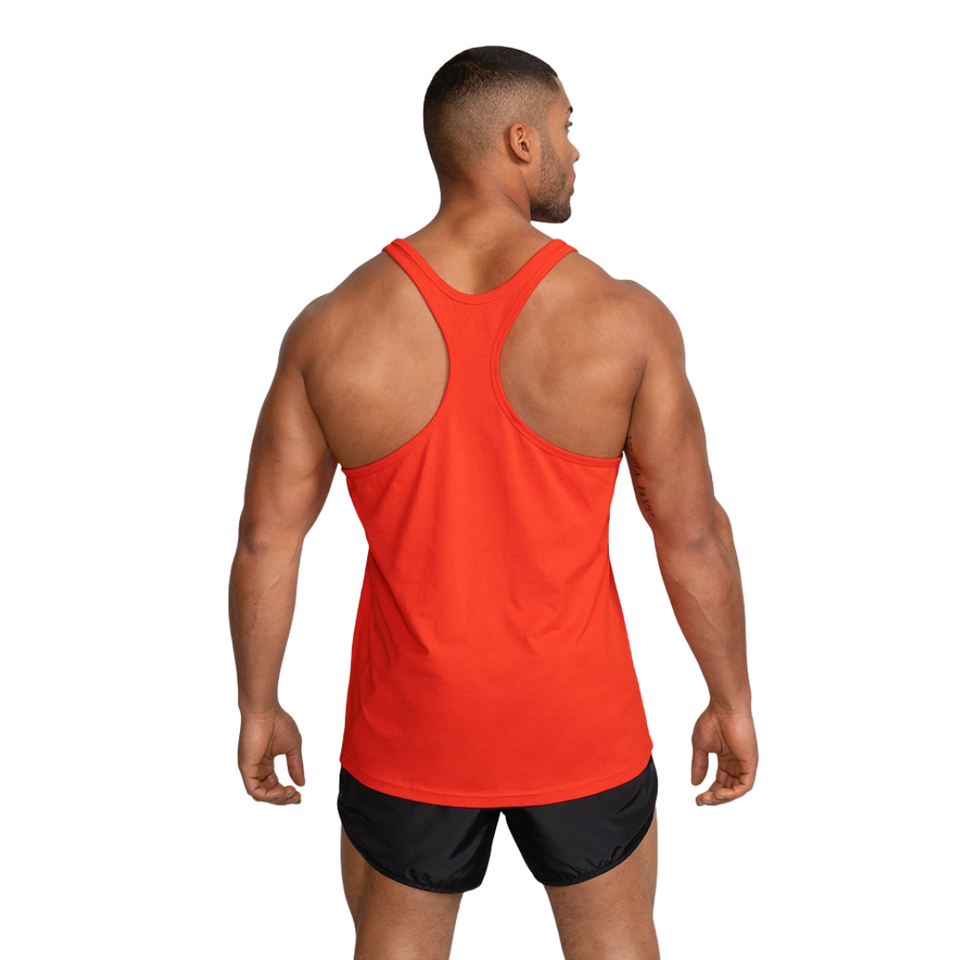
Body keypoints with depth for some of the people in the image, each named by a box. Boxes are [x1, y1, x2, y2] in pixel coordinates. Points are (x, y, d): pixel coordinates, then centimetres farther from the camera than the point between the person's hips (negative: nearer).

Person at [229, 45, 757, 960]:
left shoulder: (332, 327, -12)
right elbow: (694, 536, -10)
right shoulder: (625, 320, -15)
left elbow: (266, 538, -7)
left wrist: (258, 708, 7)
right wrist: (731, 701, 4)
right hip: (578, 722, 0)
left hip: (411, 724, 1)